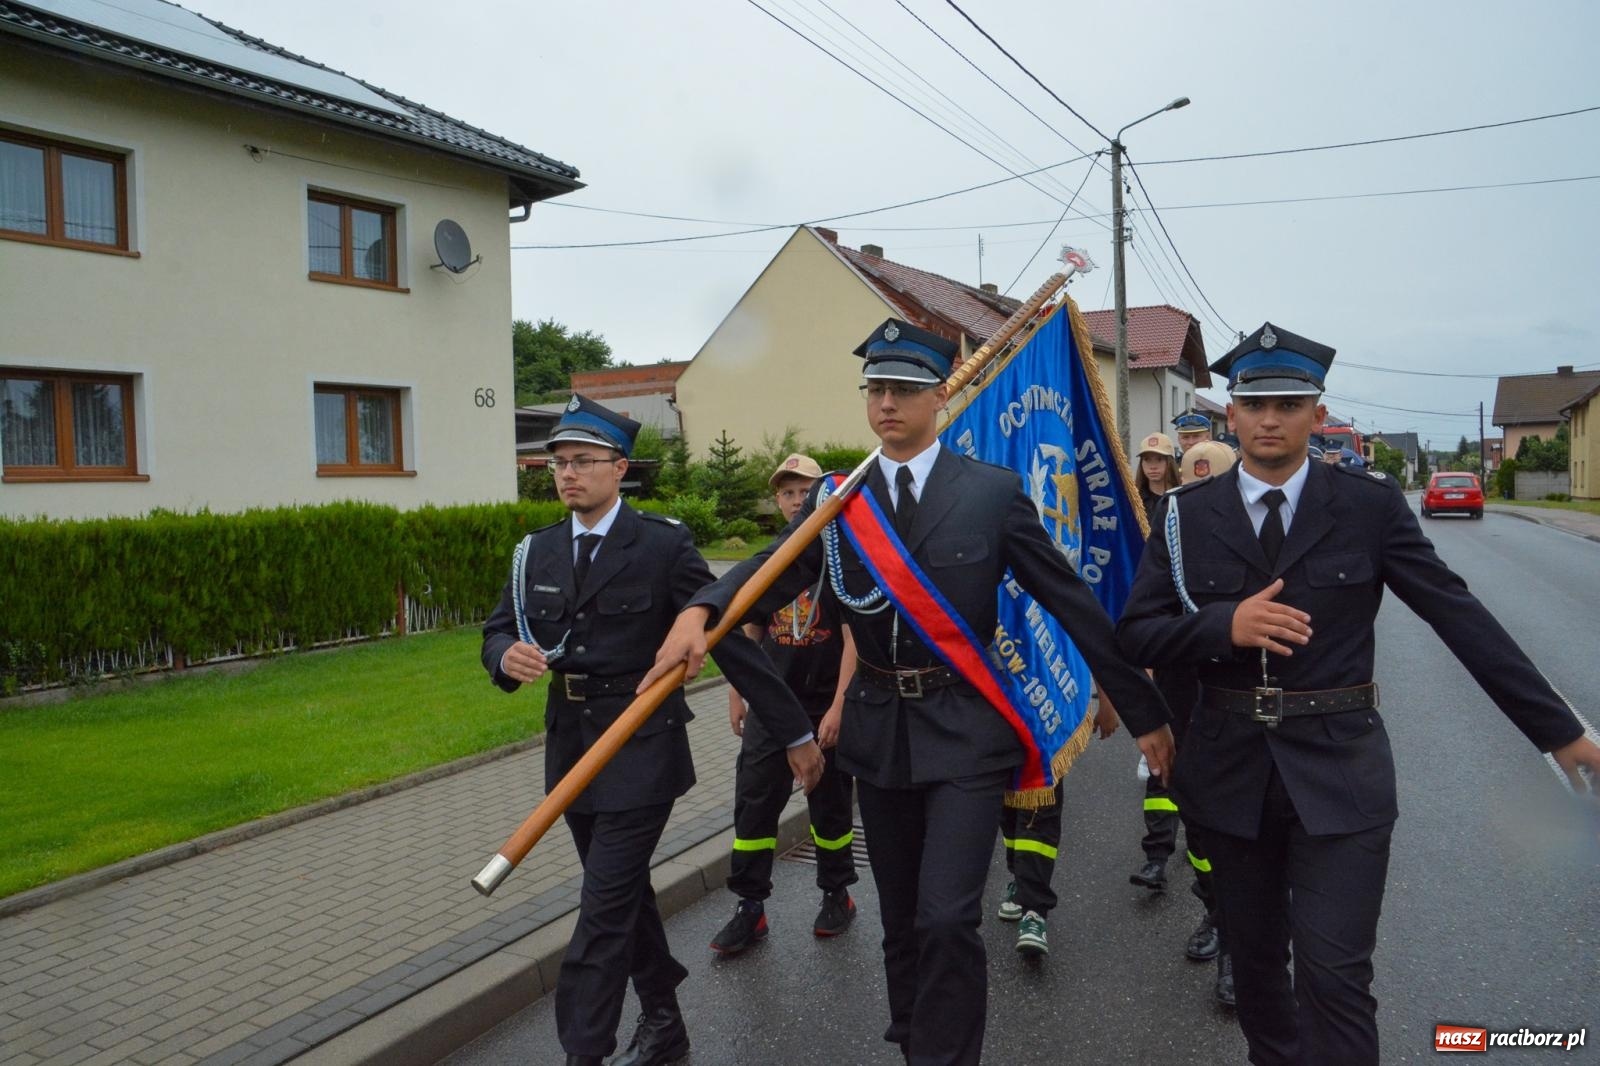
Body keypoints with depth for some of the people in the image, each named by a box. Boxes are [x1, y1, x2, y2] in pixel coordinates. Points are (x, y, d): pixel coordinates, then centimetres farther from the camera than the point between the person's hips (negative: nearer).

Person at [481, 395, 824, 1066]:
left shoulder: (663, 545, -11)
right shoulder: (538, 551, 5)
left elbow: (730, 640, -10)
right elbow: (498, 631, 7)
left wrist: (796, 733, -7)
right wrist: (508, 655, -20)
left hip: (641, 751, -6)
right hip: (571, 749, 6)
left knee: (605, 908, -6)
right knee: (625, 895, 18)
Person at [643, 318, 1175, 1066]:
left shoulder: (994, 492, -5)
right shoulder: (835, 498, 2)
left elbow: (1073, 603, -2)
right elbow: (771, 574, -10)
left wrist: (1143, 713, 2)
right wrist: (699, 613, -32)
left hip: (964, 731, -3)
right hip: (878, 730, 3)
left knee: (947, 918, -10)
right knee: (901, 922, 16)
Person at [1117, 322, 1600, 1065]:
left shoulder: (1370, 506, -3)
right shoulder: (1189, 512, -1)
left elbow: (1460, 616, 0)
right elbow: (1137, 633, -2)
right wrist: (1224, 625, -20)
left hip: (1338, 772, -2)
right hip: (1230, 770, 2)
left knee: (1334, 972, -3)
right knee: (1254, 959, 16)